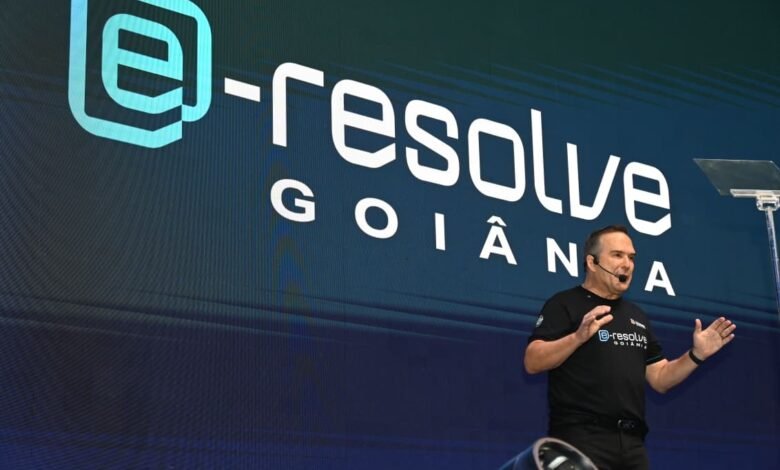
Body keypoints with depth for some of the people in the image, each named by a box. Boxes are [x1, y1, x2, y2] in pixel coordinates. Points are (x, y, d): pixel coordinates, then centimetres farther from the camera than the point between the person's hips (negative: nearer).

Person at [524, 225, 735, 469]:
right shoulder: (564, 304, -2)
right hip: (581, 439, -6)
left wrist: (696, 355, 3)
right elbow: (532, 362, -13)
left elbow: (660, 379, 19)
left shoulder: (636, 316, 19)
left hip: (632, 442, 7)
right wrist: (579, 336, -26)